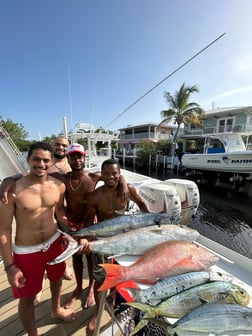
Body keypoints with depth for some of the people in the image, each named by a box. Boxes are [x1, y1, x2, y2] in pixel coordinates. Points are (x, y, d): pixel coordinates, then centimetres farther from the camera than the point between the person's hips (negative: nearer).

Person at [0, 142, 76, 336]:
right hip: (26, 251, -4)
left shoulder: (59, 185, -11)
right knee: (27, 297, 18)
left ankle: (56, 309, 62)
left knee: (57, 278, 29)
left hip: (54, 242, 5)